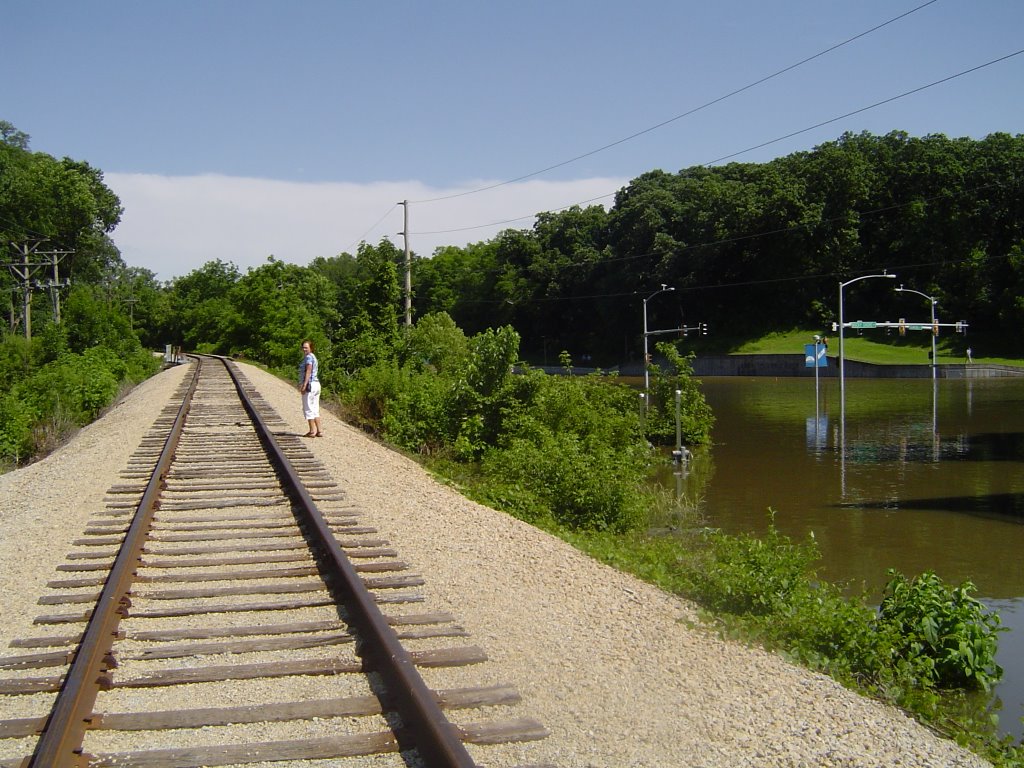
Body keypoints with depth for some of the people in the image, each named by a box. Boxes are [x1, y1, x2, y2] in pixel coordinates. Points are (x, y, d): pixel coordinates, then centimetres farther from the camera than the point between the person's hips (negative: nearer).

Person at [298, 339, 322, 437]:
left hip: (309, 384, -10)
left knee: (308, 409, -4)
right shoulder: (313, 357, 19)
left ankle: (312, 431, -4)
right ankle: (319, 431, 10)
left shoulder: (308, 357, -10)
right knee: (315, 409, 12)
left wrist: (304, 385, -25)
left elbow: (308, 371, -19)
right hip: (316, 384, 10)